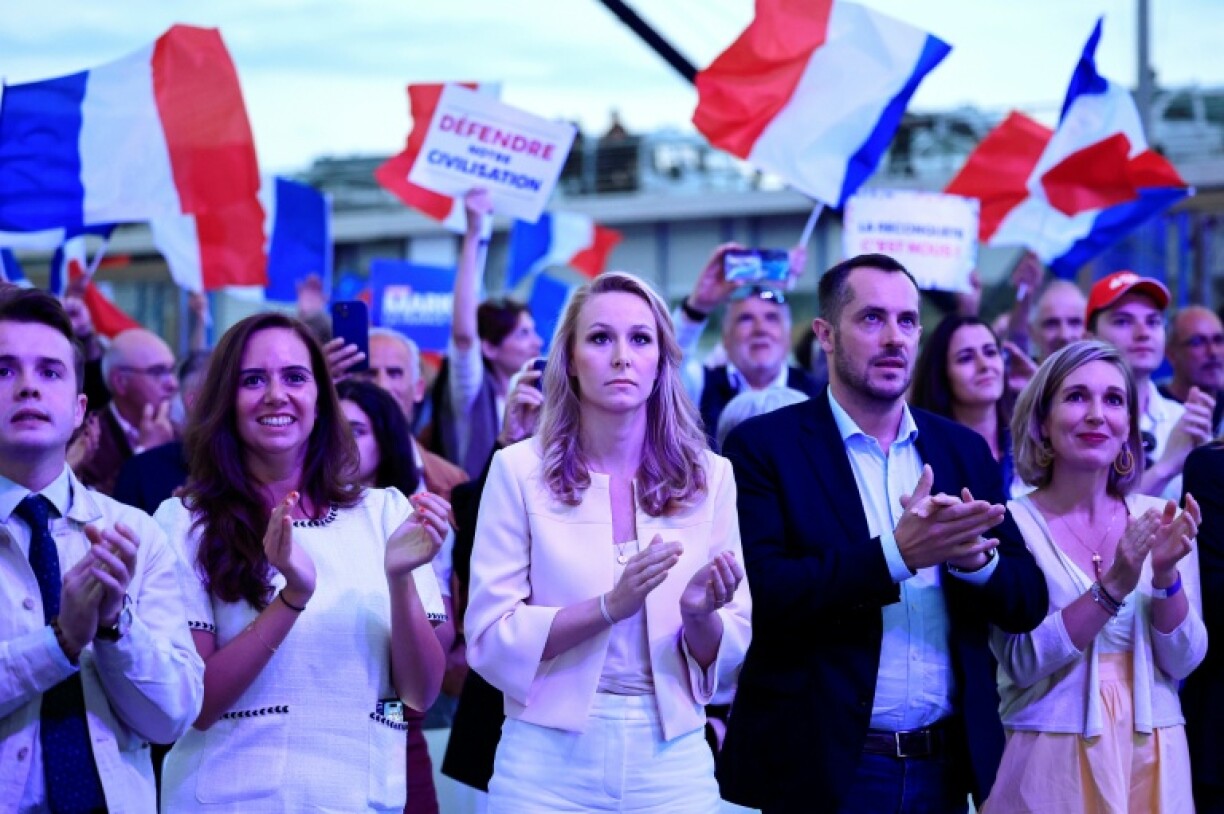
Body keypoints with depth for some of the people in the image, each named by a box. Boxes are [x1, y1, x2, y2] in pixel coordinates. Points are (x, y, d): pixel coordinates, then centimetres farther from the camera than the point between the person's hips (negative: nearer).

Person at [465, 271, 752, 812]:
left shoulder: (709, 477, 0)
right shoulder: (520, 471, -6)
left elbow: (726, 655, 3)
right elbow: (489, 641, -9)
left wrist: (699, 615, -18)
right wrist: (610, 606, -21)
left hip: (672, 765, 2)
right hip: (548, 764, -2)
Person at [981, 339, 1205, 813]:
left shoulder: (1157, 518, 2)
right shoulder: (1011, 523, -8)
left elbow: (1182, 661, 0)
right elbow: (1023, 662, -15)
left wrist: (1166, 575, -16)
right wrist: (1113, 587, -23)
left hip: (1152, 757, 3)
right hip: (1051, 761, -3)